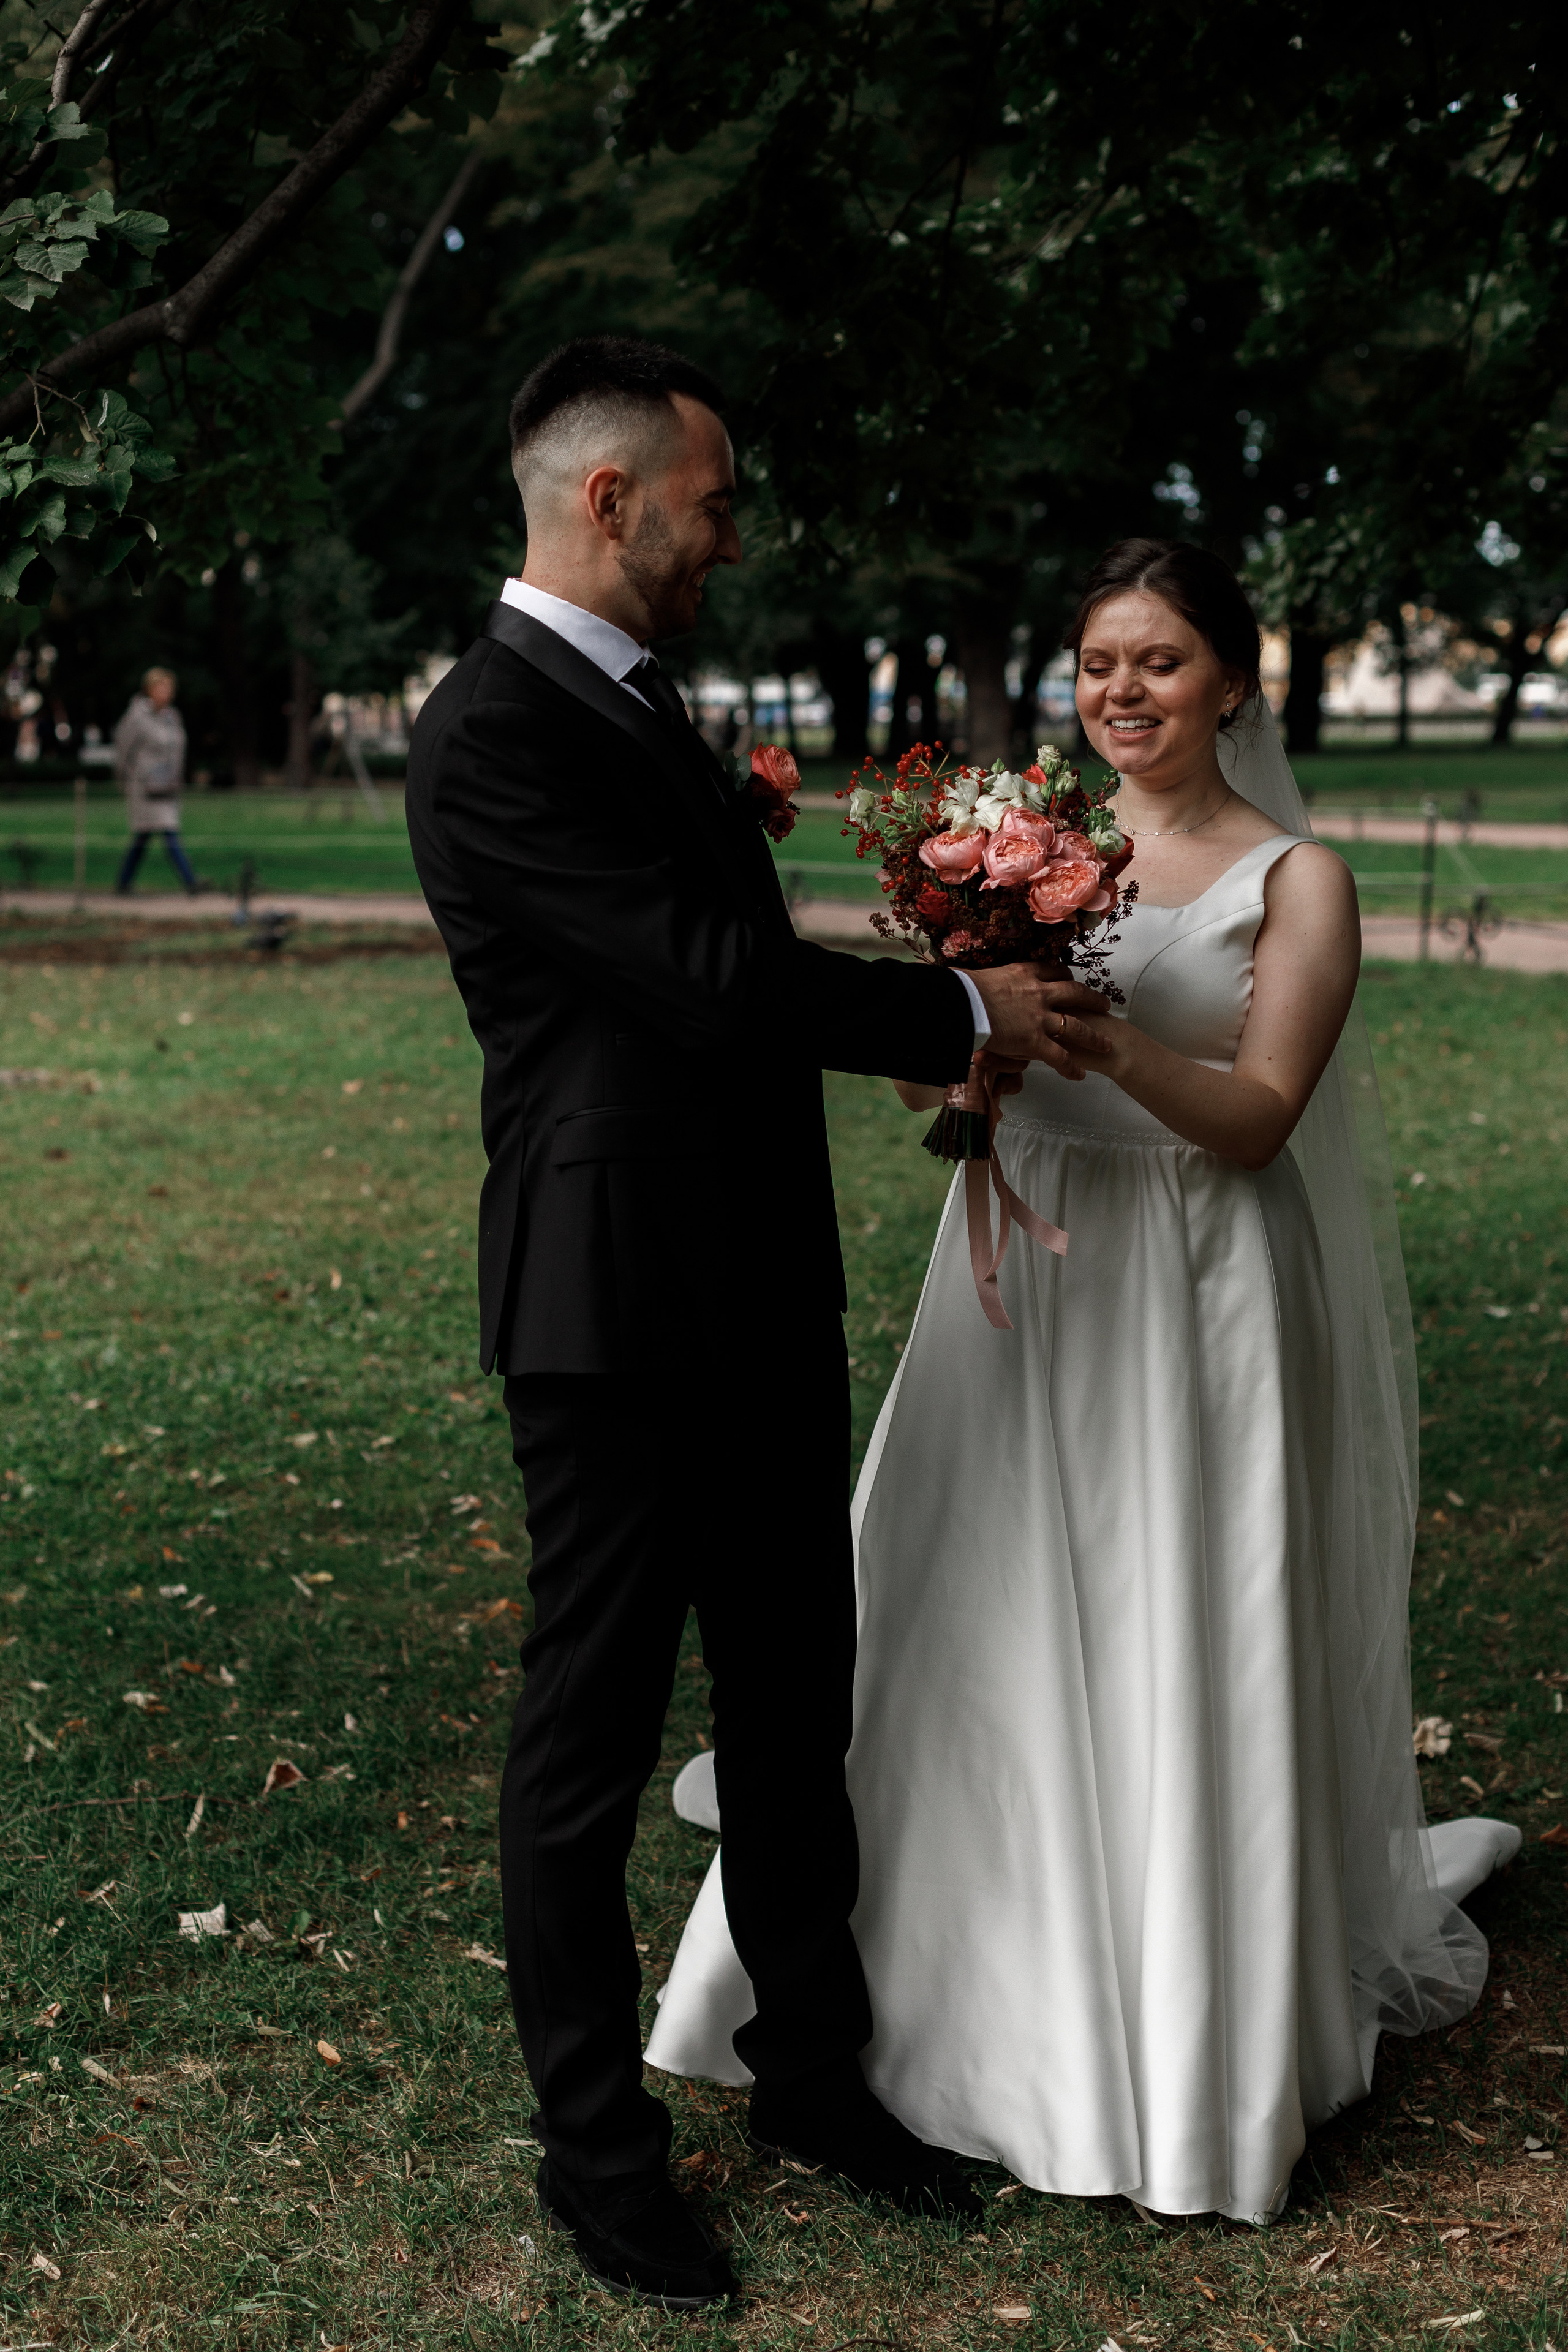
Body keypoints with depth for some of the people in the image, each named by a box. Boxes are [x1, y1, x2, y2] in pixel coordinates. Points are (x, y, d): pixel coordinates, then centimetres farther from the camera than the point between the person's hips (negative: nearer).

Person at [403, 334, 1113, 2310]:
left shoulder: (638, 702, 14)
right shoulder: (493, 730, -17)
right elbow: (708, 978, -22)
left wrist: (922, 1023, 6)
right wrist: (968, 1013, -13)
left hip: (759, 1302, 9)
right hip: (617, 1314, -9)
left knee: (794, 1707, 18)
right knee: (592, 1734, 5)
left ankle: (815, 2074, 34)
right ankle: (597, 2148, 21)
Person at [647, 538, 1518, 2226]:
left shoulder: (1294, 880, -3)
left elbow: (1257, 1119, -13)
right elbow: (940, 1079, 6)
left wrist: (1094, 1029, -27)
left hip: (1199, 1305, -4)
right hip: (1024, 1281, 4)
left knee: (1178, 1670, 1)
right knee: (994, 1649, 8)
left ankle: (1193, 2036, 18)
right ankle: (998, 1983, 26)